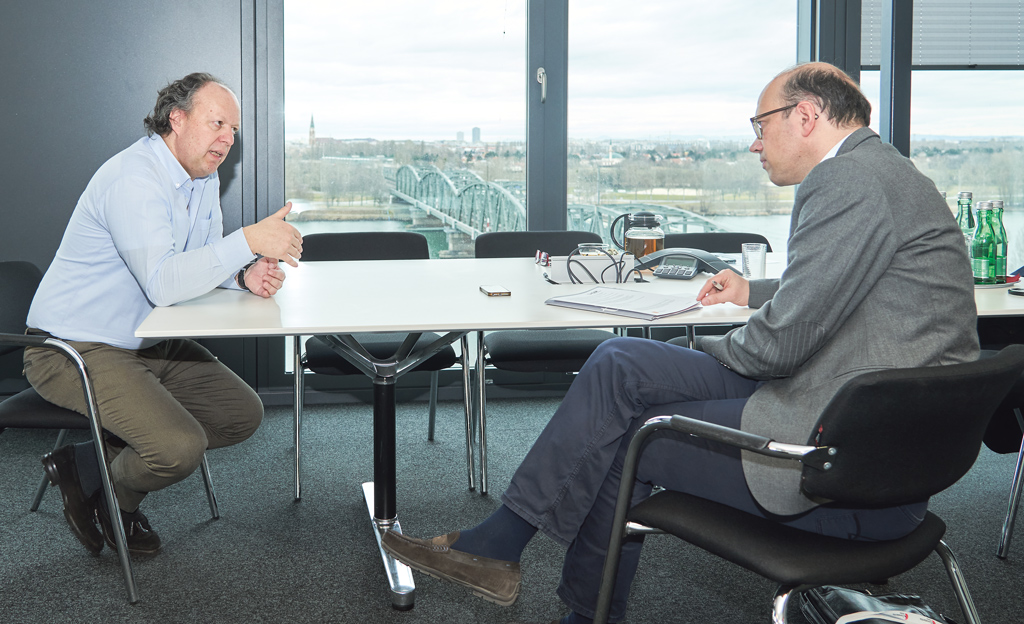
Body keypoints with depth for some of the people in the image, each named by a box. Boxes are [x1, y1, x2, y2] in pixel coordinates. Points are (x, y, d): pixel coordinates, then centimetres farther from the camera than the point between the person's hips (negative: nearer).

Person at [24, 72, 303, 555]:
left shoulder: (203, 178, 7)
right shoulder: (133, 179, -24)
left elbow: (201, 261, 14)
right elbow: (163, 283, -34)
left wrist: (246, 275, -9)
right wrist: (248, 241, -38)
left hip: (149, 344, 10)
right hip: (76, 350, -10)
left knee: (243, 414, 5)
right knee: (180, 447, -26)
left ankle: (86, 463, 9)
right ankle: (113, 502, 10)